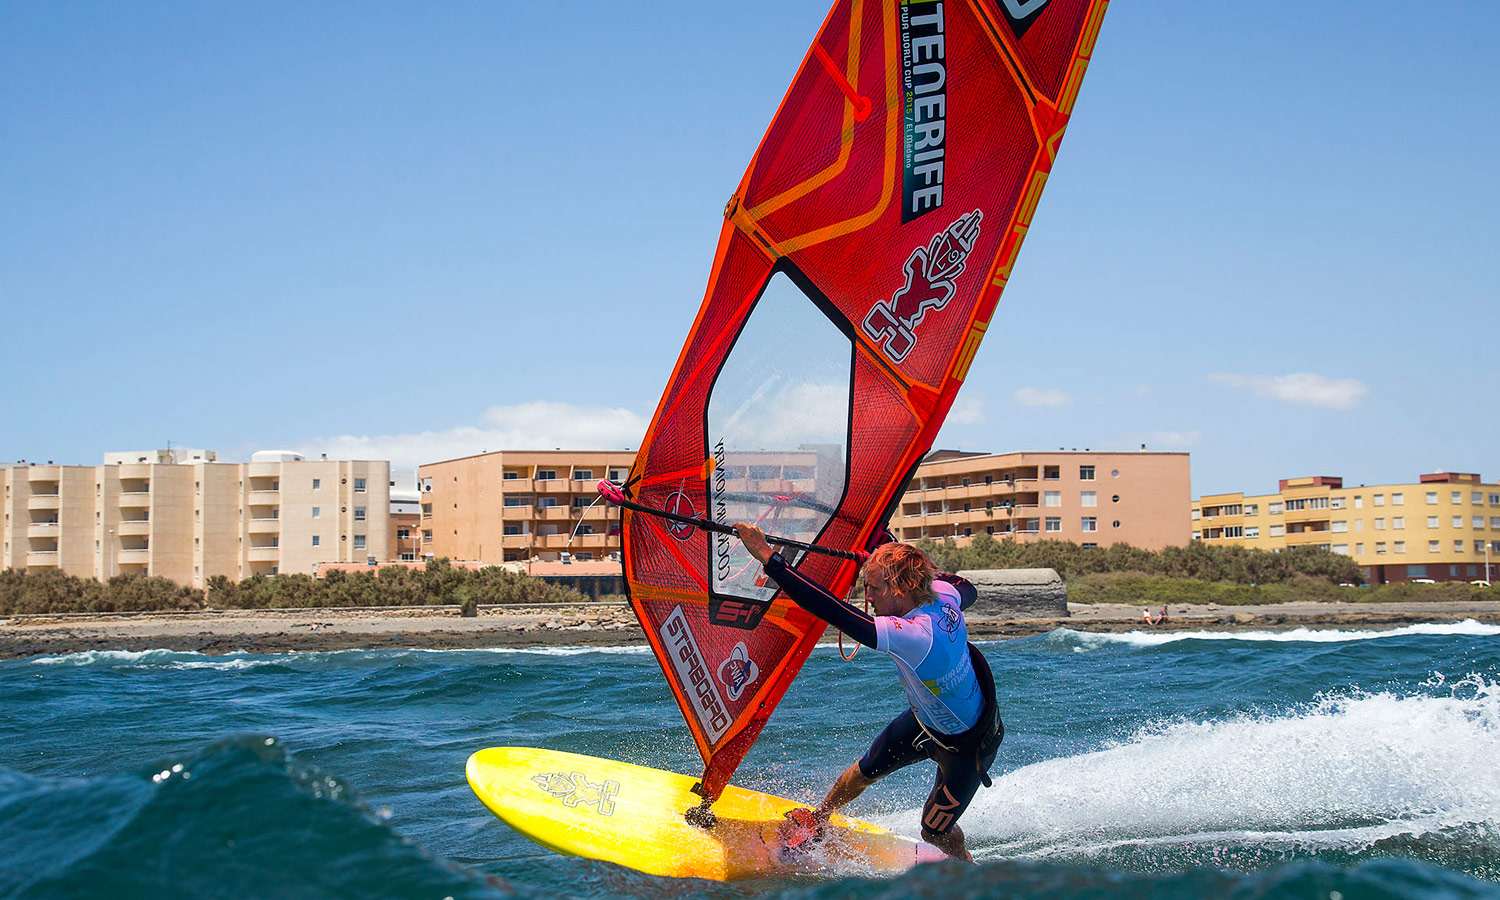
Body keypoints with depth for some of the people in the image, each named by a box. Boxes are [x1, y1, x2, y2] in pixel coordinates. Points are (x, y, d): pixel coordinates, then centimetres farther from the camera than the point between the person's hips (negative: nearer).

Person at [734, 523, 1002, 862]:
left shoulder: (914, 636, -45)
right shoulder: (944, 595, -21)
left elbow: (836, 614, -50)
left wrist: (768, 557, -51)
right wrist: (886, 551, 10)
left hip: (969, 744, -8)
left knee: (934, 832, 12)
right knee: (866, 770, 18)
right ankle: (816, 820, 43)